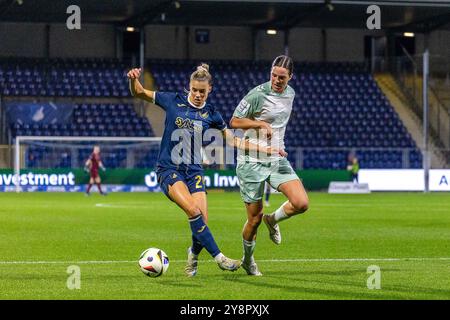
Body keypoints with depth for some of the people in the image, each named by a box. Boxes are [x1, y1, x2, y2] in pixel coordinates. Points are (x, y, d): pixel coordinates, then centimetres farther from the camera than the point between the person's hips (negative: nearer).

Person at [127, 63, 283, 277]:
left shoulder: (211, 115, 6)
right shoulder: (174, 101, -1)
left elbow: (232, 139, 15)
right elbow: (138, 93, 3)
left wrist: (263, 149, 9)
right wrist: (134, 79, -19)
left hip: (194, 170, 3)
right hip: (168, 169, -3)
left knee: (202, 222, -9)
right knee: (193, 210, -26)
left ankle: (193, 254, 24)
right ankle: (219, 257, -20)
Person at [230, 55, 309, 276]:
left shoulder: (290, 94, 7)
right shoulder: (258, 94, -14)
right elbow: (234, 121, -9)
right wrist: (261, 124, -20)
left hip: (277, 159, 5)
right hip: (252, 161, -5)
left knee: (301, 203, -14)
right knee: (254, 217, 0)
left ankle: (273, 220, 18)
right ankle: (248, 260, 26)